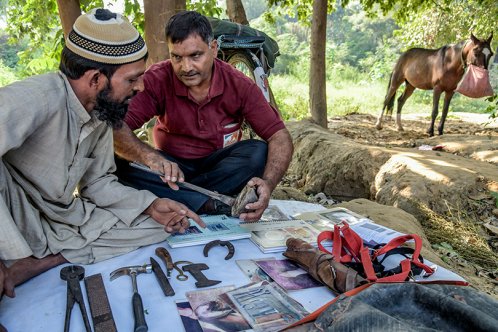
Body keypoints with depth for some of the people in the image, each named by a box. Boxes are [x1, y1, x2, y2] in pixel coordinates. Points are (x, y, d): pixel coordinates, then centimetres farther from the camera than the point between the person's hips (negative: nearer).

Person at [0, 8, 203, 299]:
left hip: (63, 219, 8)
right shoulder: (36, 99, -25)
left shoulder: (102, 112, 0)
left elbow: (97, 182, 6)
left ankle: (32, 266, -13)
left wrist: (150, 205, -7)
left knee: (160, 225, -5)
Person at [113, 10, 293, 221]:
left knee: (258, 152, -28)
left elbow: (280, 137, -16)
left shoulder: (239, 85, -12)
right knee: (120, 163, -26)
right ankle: (212, 205, -32)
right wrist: (150, 157, -45)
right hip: (173, 166, 0)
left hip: (219, 166, 1)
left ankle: (172, 199, -25)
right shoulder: (157, 80, -14)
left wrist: (267, 184, -35)